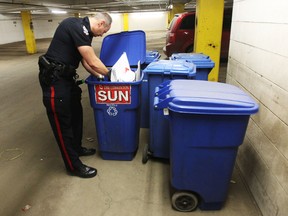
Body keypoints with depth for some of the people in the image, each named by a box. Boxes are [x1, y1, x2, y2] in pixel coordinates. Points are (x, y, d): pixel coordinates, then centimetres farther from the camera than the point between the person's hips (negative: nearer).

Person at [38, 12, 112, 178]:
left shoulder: (83, 29, 12)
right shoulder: (77, 27, -20)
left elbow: (86, 61, 14)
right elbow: (93, 62, -21)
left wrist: (100, 76, 7)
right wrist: (109, 74, -5)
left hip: (66, 77, 10)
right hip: (54, 78, -10)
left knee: (76, 114, 18)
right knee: (62, 122, -1)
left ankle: (77, 148, 38)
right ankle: (74, 166, 11)